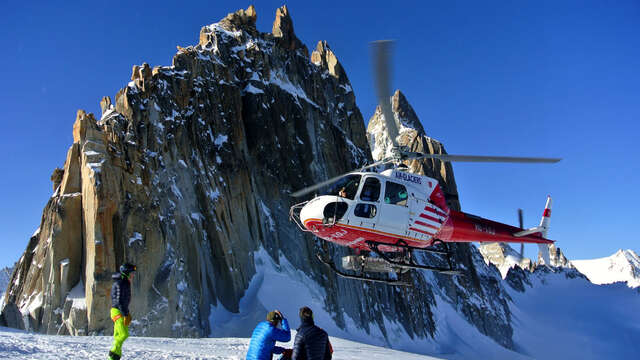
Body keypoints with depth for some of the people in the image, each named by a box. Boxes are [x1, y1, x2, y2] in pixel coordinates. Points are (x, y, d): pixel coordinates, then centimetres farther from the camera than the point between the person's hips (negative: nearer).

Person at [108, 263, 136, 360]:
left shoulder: (125, 283, 15)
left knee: (118, 336, 10)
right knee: (124, 334, -14)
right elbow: (119, 301, -21)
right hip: (118, 312, -10)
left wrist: (127, 313, 22)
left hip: (122, 311, 10)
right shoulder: (120, 283, -16)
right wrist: (125, 315, -22)